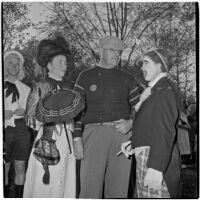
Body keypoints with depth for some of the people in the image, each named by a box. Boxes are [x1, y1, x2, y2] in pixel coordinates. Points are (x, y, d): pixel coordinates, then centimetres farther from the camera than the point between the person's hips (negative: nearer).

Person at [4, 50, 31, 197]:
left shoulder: (26, 89, 14)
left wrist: (24, 111, -4)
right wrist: (4, 113, -14)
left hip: (21, 130, 2)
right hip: (5, 129, -2)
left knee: (20, 167, 4)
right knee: (5, 168, 1)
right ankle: (5, 195, 11)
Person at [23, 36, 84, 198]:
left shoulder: (69, 88, 13)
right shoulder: (40, 87, -1)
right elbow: (29, 120, -3)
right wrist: (47, 114, -18)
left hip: (66, 142, 5)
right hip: (47, 142, -4)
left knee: (66, 185, 6)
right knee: (44, 186, -1)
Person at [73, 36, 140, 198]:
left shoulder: (127, 79, 16)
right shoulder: (86, 77, 9)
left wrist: (130, 122, -5)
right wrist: (77, 139, -4)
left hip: (122, 135, 3)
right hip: (94, 134, -2)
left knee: (118, 190, 5)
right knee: (90, 190, -6)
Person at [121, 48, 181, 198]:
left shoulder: (165, 92, -12)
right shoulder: (154, 91, 19)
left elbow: (165, 131, -21)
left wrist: (156, 167, -25)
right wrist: (134, 144, 14)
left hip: (157, 159, -10)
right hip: (146, 157, 10)